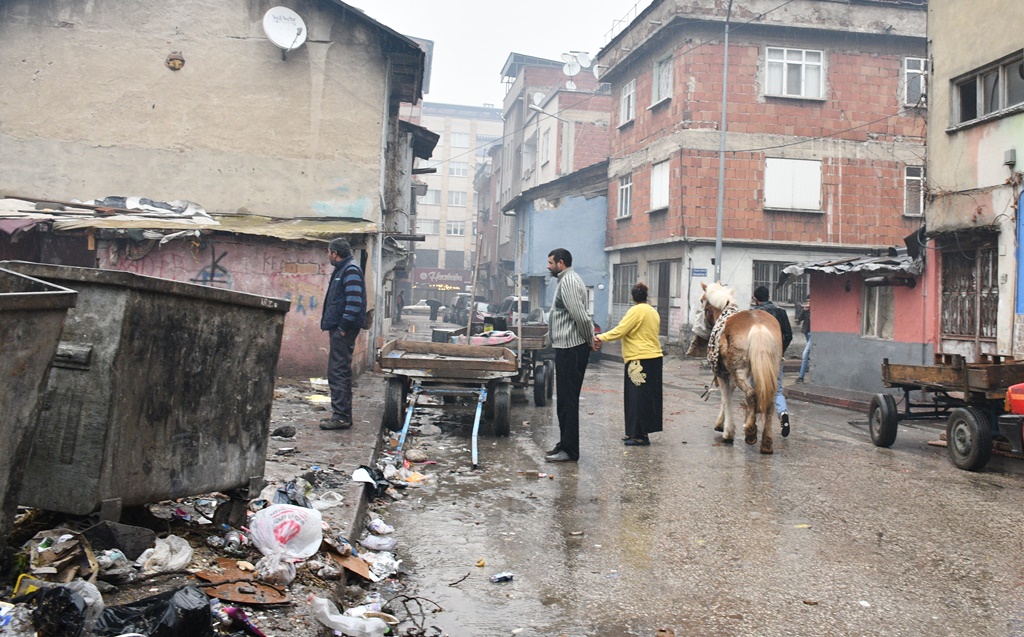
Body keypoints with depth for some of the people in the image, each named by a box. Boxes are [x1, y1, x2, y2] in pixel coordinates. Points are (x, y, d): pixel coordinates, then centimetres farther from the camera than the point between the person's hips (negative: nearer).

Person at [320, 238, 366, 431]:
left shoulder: (351, 270, -12)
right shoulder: (340, 270, 19)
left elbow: (354, 302, -21)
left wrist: (343, 327, -20)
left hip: (344, 330, -11)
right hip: (339, 328, 11)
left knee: (338, 372, -10)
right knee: (340, 371, 14)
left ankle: (342, 417, -9)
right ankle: (342, 415, 21)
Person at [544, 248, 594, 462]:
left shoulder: (568, 282, -15)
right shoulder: (568, 280, 19)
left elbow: (580, 316, -22)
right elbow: (580, 316, 20)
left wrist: (590, 340, -10)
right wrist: (590, 339, 12)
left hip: (570, 349, -11)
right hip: (567, 348, 11)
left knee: (568, 401, -5)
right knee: (565, 400, 16)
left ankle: (569, 451, 0)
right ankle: (565, 444, 24)